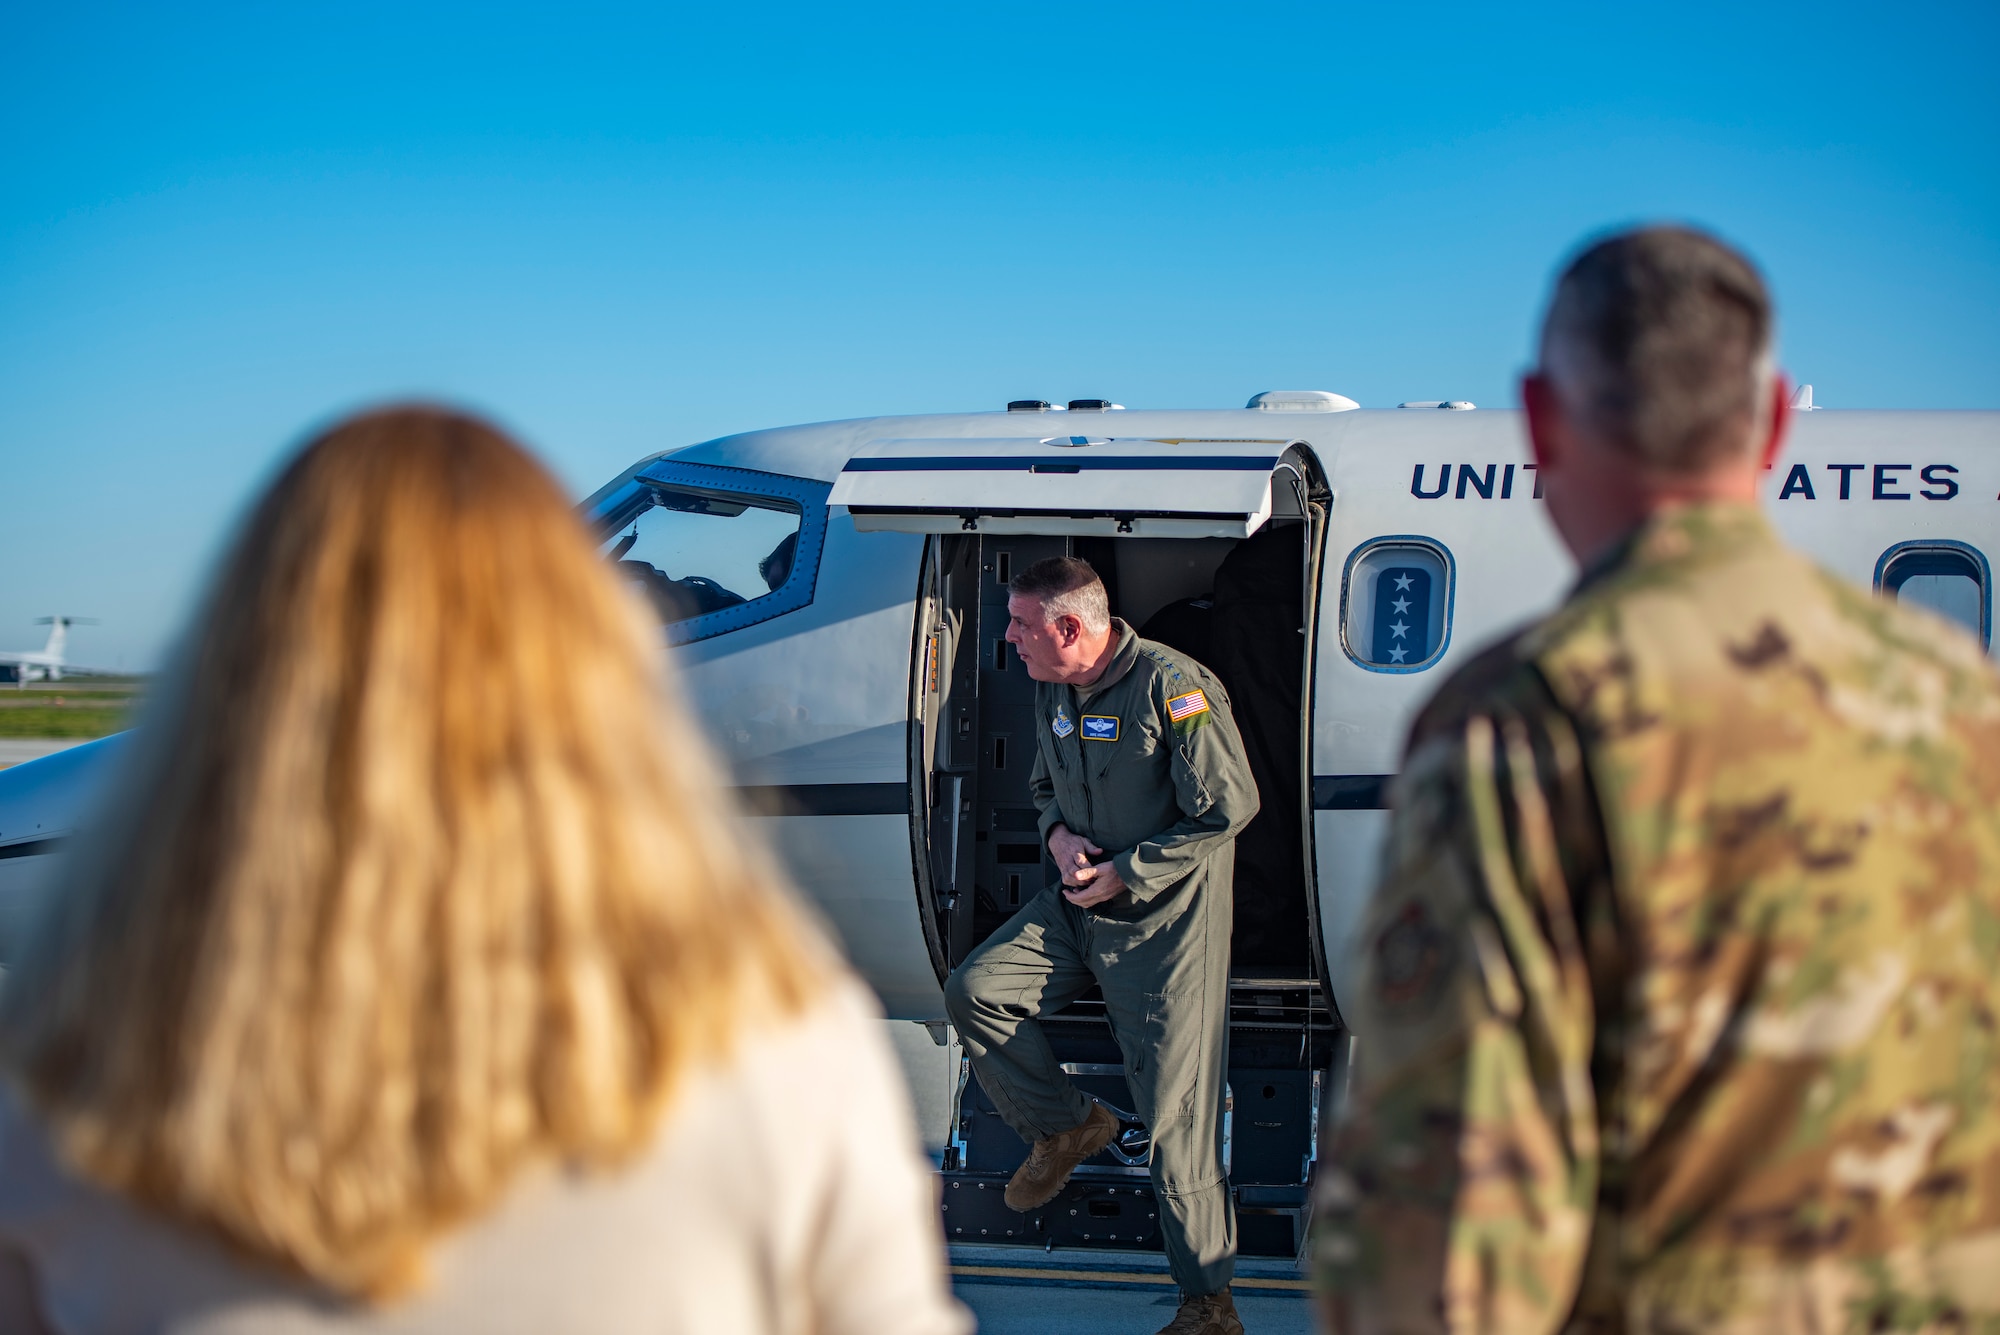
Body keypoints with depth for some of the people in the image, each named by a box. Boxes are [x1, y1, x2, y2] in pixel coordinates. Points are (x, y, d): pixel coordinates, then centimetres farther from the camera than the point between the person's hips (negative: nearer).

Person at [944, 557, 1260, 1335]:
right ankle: (1067, 1127, 17)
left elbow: (1228, 809, -16)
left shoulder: (1171, 686, -19)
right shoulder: (1050, 689, 5)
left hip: (1166, 918, -7)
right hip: (1080, 905, 7)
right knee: (974, 992, -7)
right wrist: (1057, 833, -2)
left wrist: (1125, 874, -16)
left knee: (1175, 1112, -10)